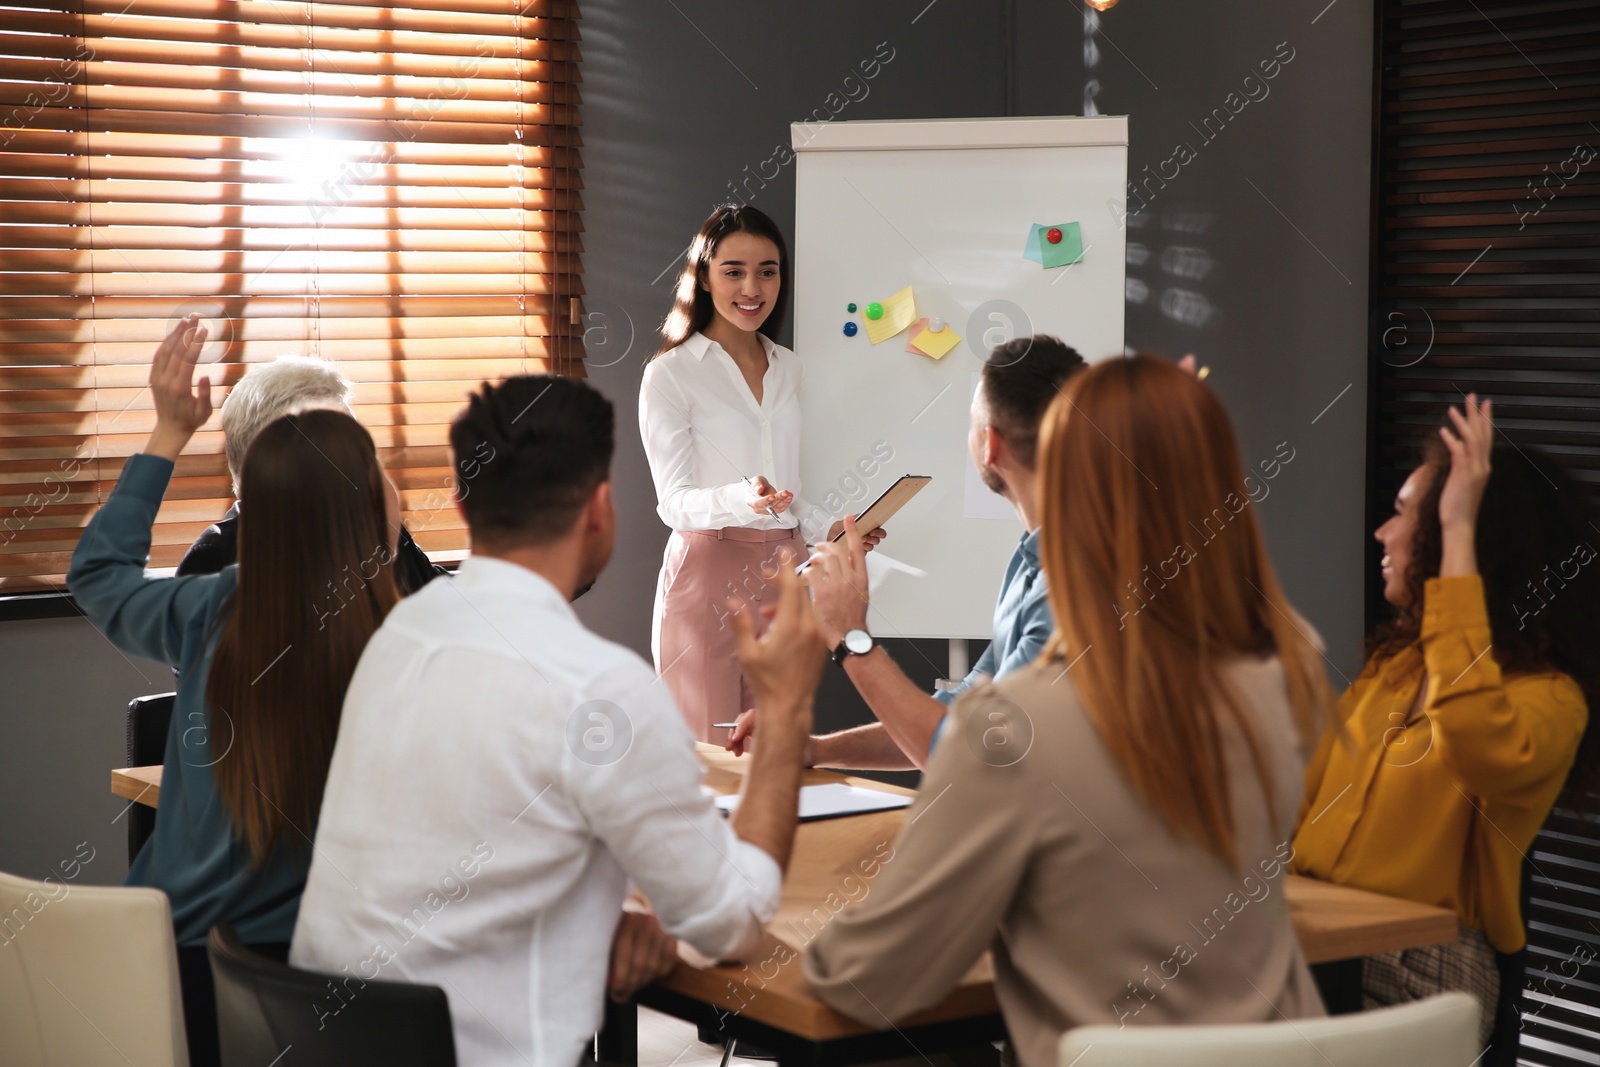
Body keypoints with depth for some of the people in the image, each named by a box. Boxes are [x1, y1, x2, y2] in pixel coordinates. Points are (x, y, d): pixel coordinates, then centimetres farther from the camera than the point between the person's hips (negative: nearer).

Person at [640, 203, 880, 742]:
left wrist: (828, 528, 7)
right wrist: (742, 499, -26)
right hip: (708, 571, -5)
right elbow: (674, 501, -9)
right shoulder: (671, 374, -4)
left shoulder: (786, 369, 16)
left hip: (783, 573, 6)